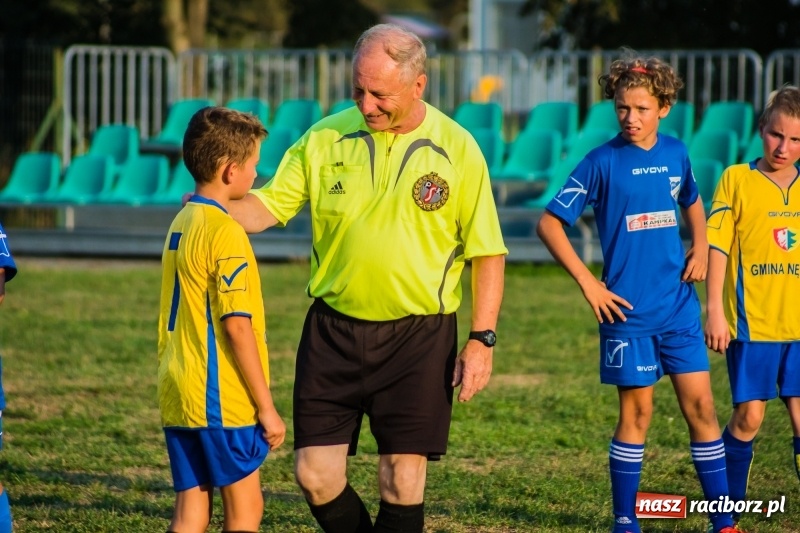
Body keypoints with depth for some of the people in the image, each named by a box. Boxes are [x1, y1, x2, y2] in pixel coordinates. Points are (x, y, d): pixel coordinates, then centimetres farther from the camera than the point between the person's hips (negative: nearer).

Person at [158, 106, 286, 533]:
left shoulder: (181, 224, 12)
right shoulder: (226, 231, -15)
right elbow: (236, 324, -18)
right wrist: (266, 405, -14)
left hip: (178, 396, 8)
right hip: (221, 400, -8)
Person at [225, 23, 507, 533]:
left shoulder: (457, 149, -4)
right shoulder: (325, 139, 1)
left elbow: (487, 252, -1)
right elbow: (268, 204, 1)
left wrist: (482, 339, -8)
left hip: (418, 334, -2)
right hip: (334, 331, 2)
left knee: (403, 478, -1)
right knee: (315, 474, 0)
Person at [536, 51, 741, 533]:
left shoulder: (676, 154, 6)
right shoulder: (602, 162, -8)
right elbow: (549, 224, -8)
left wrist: (700, 247, 7)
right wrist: (588, 284, -12)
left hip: (679, 307, 4)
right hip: (629, 309, -4)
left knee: (701, 405, 2)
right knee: (637, 411, 0)